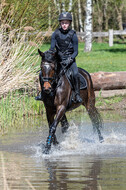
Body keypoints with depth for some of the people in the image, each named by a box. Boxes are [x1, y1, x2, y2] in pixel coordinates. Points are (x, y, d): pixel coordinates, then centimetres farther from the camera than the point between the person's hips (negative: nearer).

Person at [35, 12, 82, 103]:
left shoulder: (73, 35, -8)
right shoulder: (56, 34, -1)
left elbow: (75, 52, -7)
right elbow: (52, 48, 2)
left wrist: (69, 60, -23)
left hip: (70, 60, -3)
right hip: (58, 59, 3)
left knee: (76, 74, -31)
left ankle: (77, 95, -19)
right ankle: (43, 92, 3)